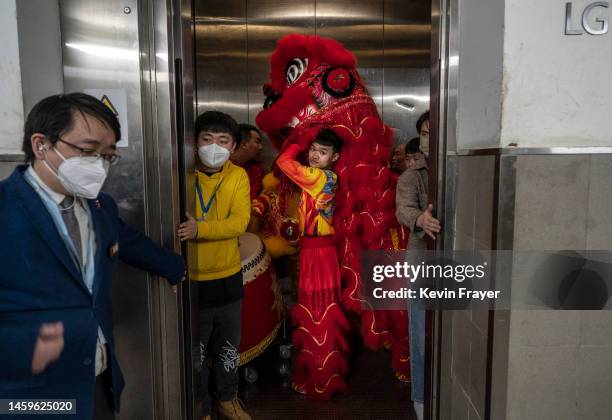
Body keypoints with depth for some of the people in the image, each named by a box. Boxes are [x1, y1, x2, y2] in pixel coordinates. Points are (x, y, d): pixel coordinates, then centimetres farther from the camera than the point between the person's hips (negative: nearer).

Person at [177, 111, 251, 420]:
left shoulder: (238, 176, -5)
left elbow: (239, 221, -16)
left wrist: (200, 229, -31)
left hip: (228, 277, 2)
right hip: (190, 279, -2)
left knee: (229, 347, 20)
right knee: (194, 352, 14)